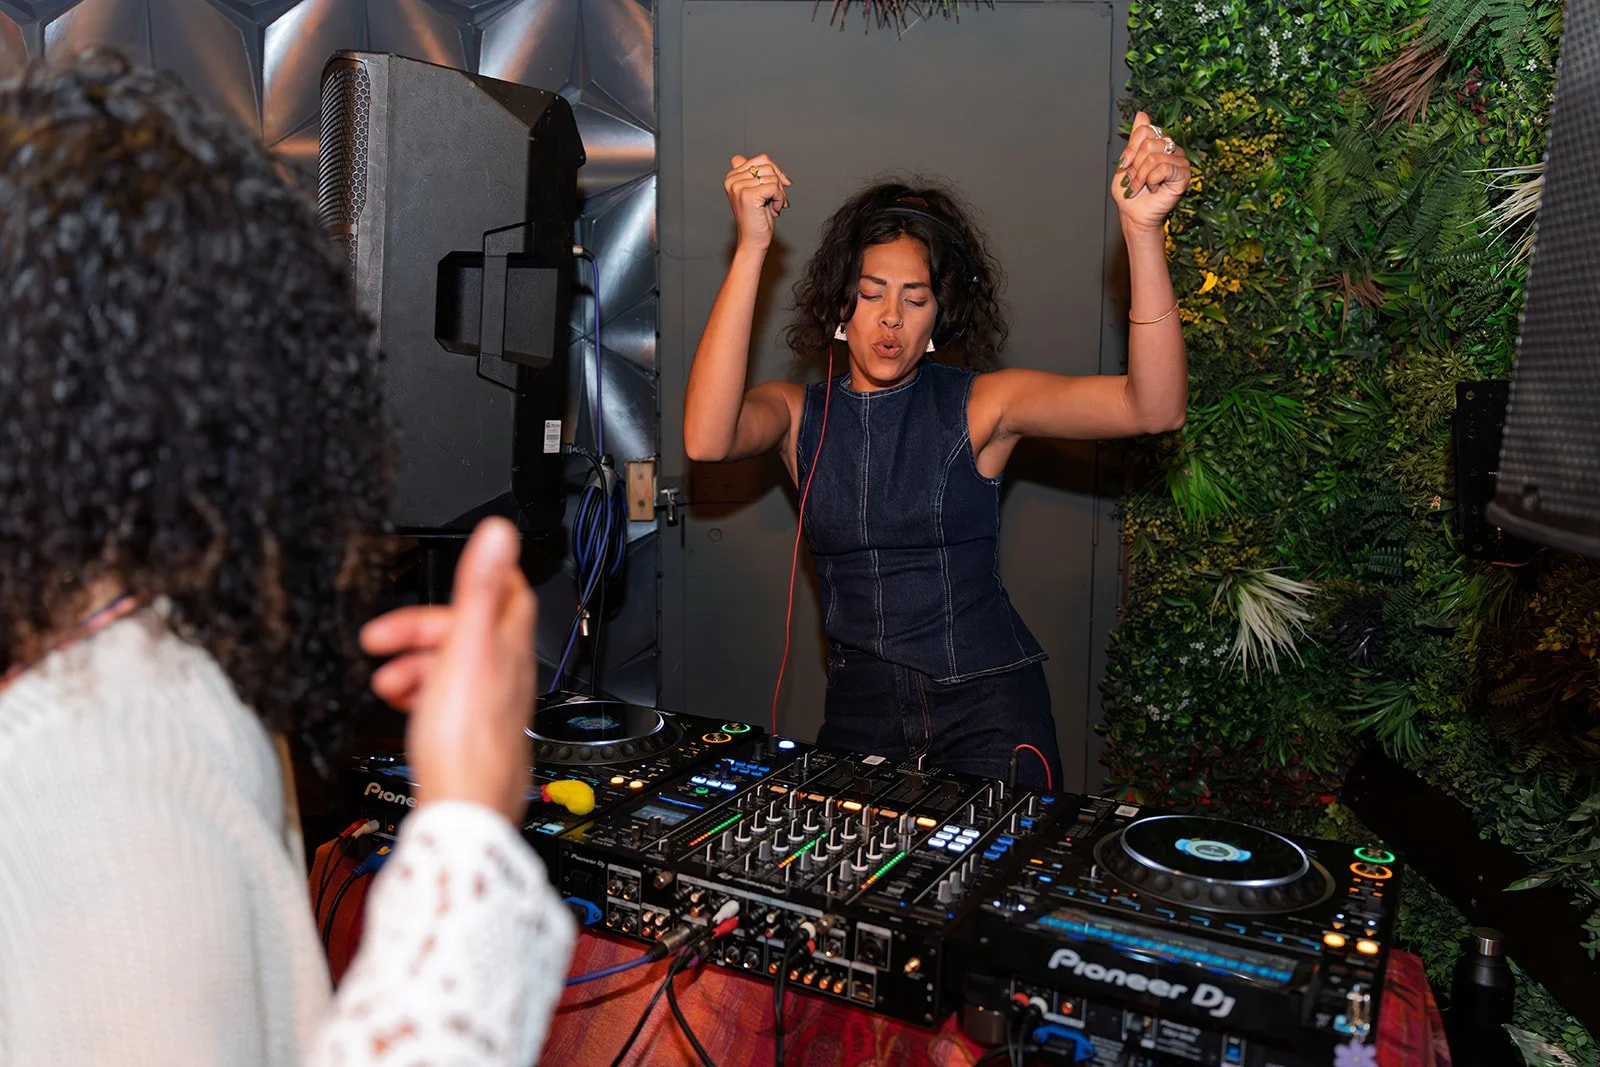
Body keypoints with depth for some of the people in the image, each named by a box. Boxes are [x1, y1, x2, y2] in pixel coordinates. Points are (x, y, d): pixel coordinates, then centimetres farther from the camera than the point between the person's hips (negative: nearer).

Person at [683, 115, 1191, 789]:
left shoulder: (980, 405, -4)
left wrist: (1142, 230, -28)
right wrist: (751, 248, -26)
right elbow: (706, 440, -23)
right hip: (860, 711, 2)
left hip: (989, 712, -1)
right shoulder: (800, 415, 0)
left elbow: (1154, 409, -16)